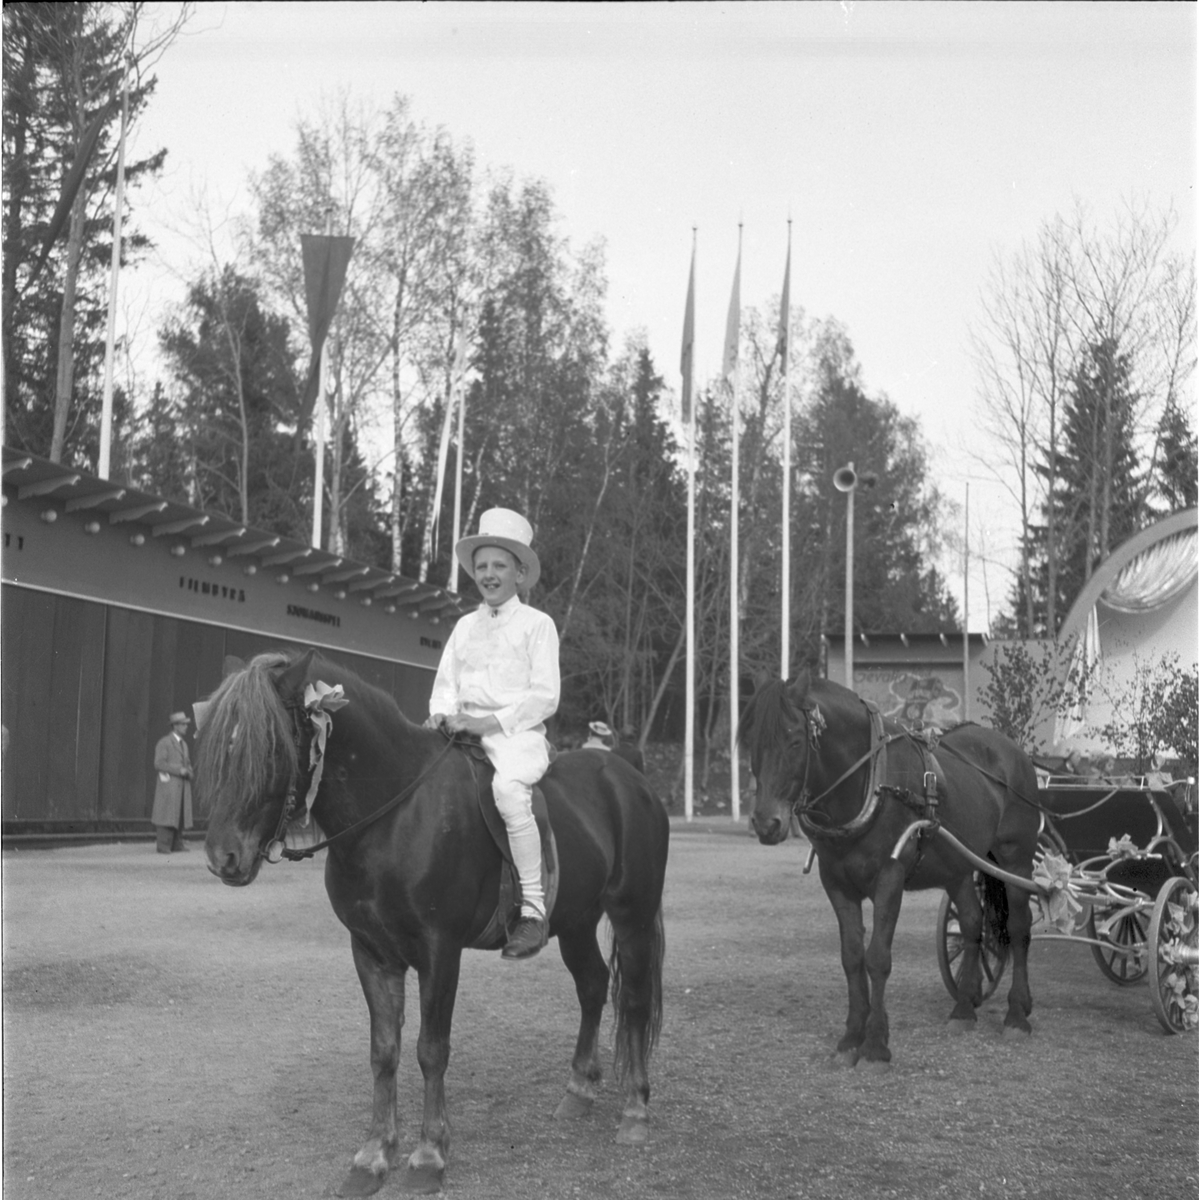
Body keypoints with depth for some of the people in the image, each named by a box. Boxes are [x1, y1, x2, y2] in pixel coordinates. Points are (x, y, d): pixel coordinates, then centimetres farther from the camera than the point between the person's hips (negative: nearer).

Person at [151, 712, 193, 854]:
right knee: (167, 815, -9)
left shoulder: (184, 744, 20)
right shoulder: (164, 743, -4)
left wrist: (189, 771, 3)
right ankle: (163, 846, -8)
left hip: (183, 785, 7)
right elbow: (159, 764, -12)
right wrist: (179, 770, -17)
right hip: (169, 784, -7)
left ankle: (177, 843, 7)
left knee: (180, 815, 3)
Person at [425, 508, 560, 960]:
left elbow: (545, 696, -5)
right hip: (463, 732, 6)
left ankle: (533, 909, -31)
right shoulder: (465, 626, 19)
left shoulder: (537, 624, 3)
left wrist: (491, 723, -15)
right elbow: (445, 682, 18)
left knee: (508, 788, -35)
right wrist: (442, 714, -5)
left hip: (519, 735, -6)